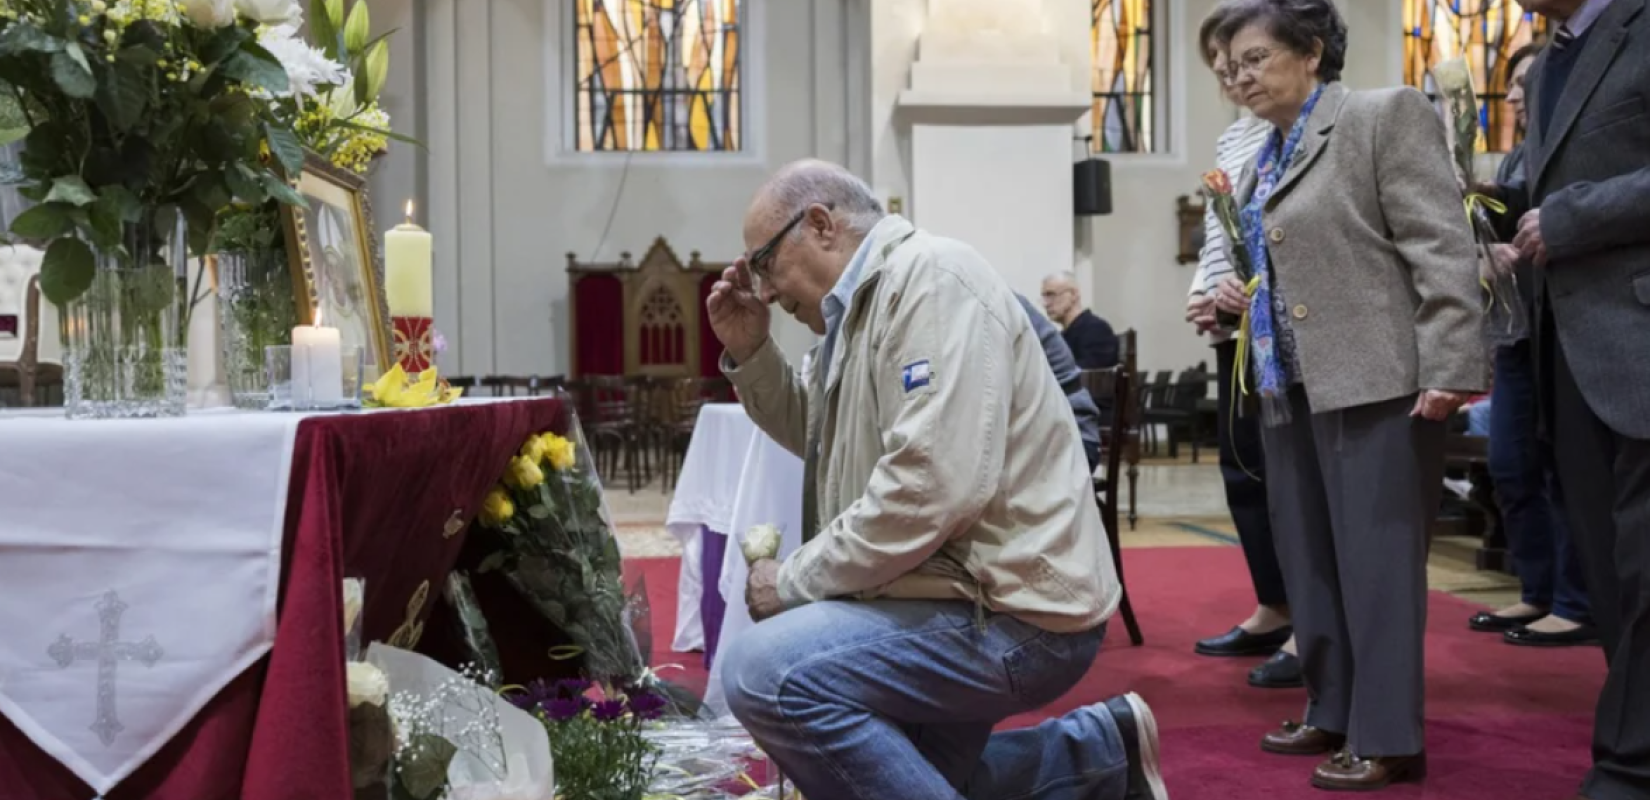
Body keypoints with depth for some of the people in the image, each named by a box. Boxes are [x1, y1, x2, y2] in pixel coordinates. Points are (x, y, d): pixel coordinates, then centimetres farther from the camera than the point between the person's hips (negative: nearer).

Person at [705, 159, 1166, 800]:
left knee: (763, 671, -25)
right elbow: (821, 436, 26)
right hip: (966, 596, 11)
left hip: (1011, 614, -11)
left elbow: (936, 485, -27)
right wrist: (748, 353, 11)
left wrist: (795, 581, -18)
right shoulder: (865, 303, 14)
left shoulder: (930, 277, -16)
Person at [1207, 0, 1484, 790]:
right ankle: (1333, 712, 25)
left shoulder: (1386, 115, -7)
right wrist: (1240, 293, 9)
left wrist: (1449, 368, -20)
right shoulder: (1265, 159, 16)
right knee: (1310, 561, 13)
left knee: (1375, 558, -3)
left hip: (1374, 381, -8)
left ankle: (1387, 738, 5)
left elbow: (1442, 249, -14)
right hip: (1289, 385, 8)